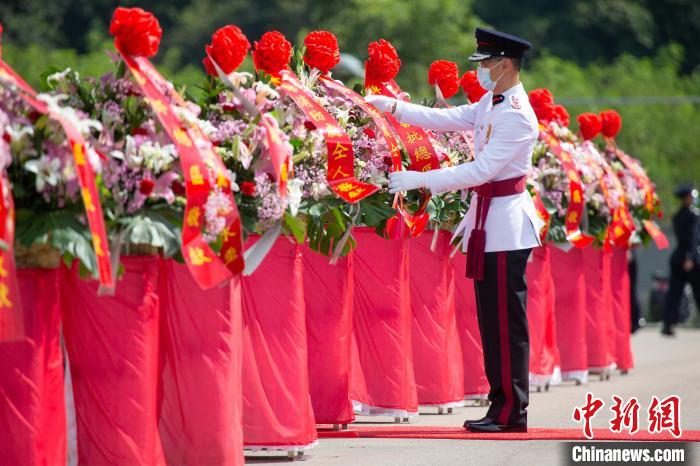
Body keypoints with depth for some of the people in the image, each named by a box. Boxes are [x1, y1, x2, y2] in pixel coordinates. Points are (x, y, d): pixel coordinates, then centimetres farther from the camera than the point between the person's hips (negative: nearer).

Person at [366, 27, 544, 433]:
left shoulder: (518, 116, -18)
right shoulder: (489, 105, 11)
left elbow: (481, 170, -22)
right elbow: (444, 119, 14)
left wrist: (419, 180, -23)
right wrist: (391, 106, 6)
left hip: (507, 225, -9)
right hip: (488, 219, 9)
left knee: (507, 322, -6)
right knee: (491, 319, 10)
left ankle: (512, 413, -2)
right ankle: (502, 404, 15)